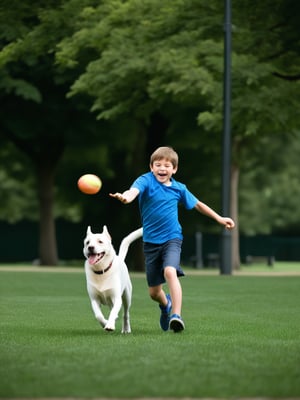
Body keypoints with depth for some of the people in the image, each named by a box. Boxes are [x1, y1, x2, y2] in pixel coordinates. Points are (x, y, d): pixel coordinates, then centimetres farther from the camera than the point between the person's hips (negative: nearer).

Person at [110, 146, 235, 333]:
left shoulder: (179, 188, 2)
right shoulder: (146, 181, -9)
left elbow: (197, 204, 19)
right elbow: (134, 190, -32)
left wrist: (219, 218, 21)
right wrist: (126, 197, -57)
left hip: (172, 238, 0)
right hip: (151, 241, 0)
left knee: (170, 271, -31)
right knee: (154, 292, 9)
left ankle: (176, 315, -34)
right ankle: (166, 304, 45)